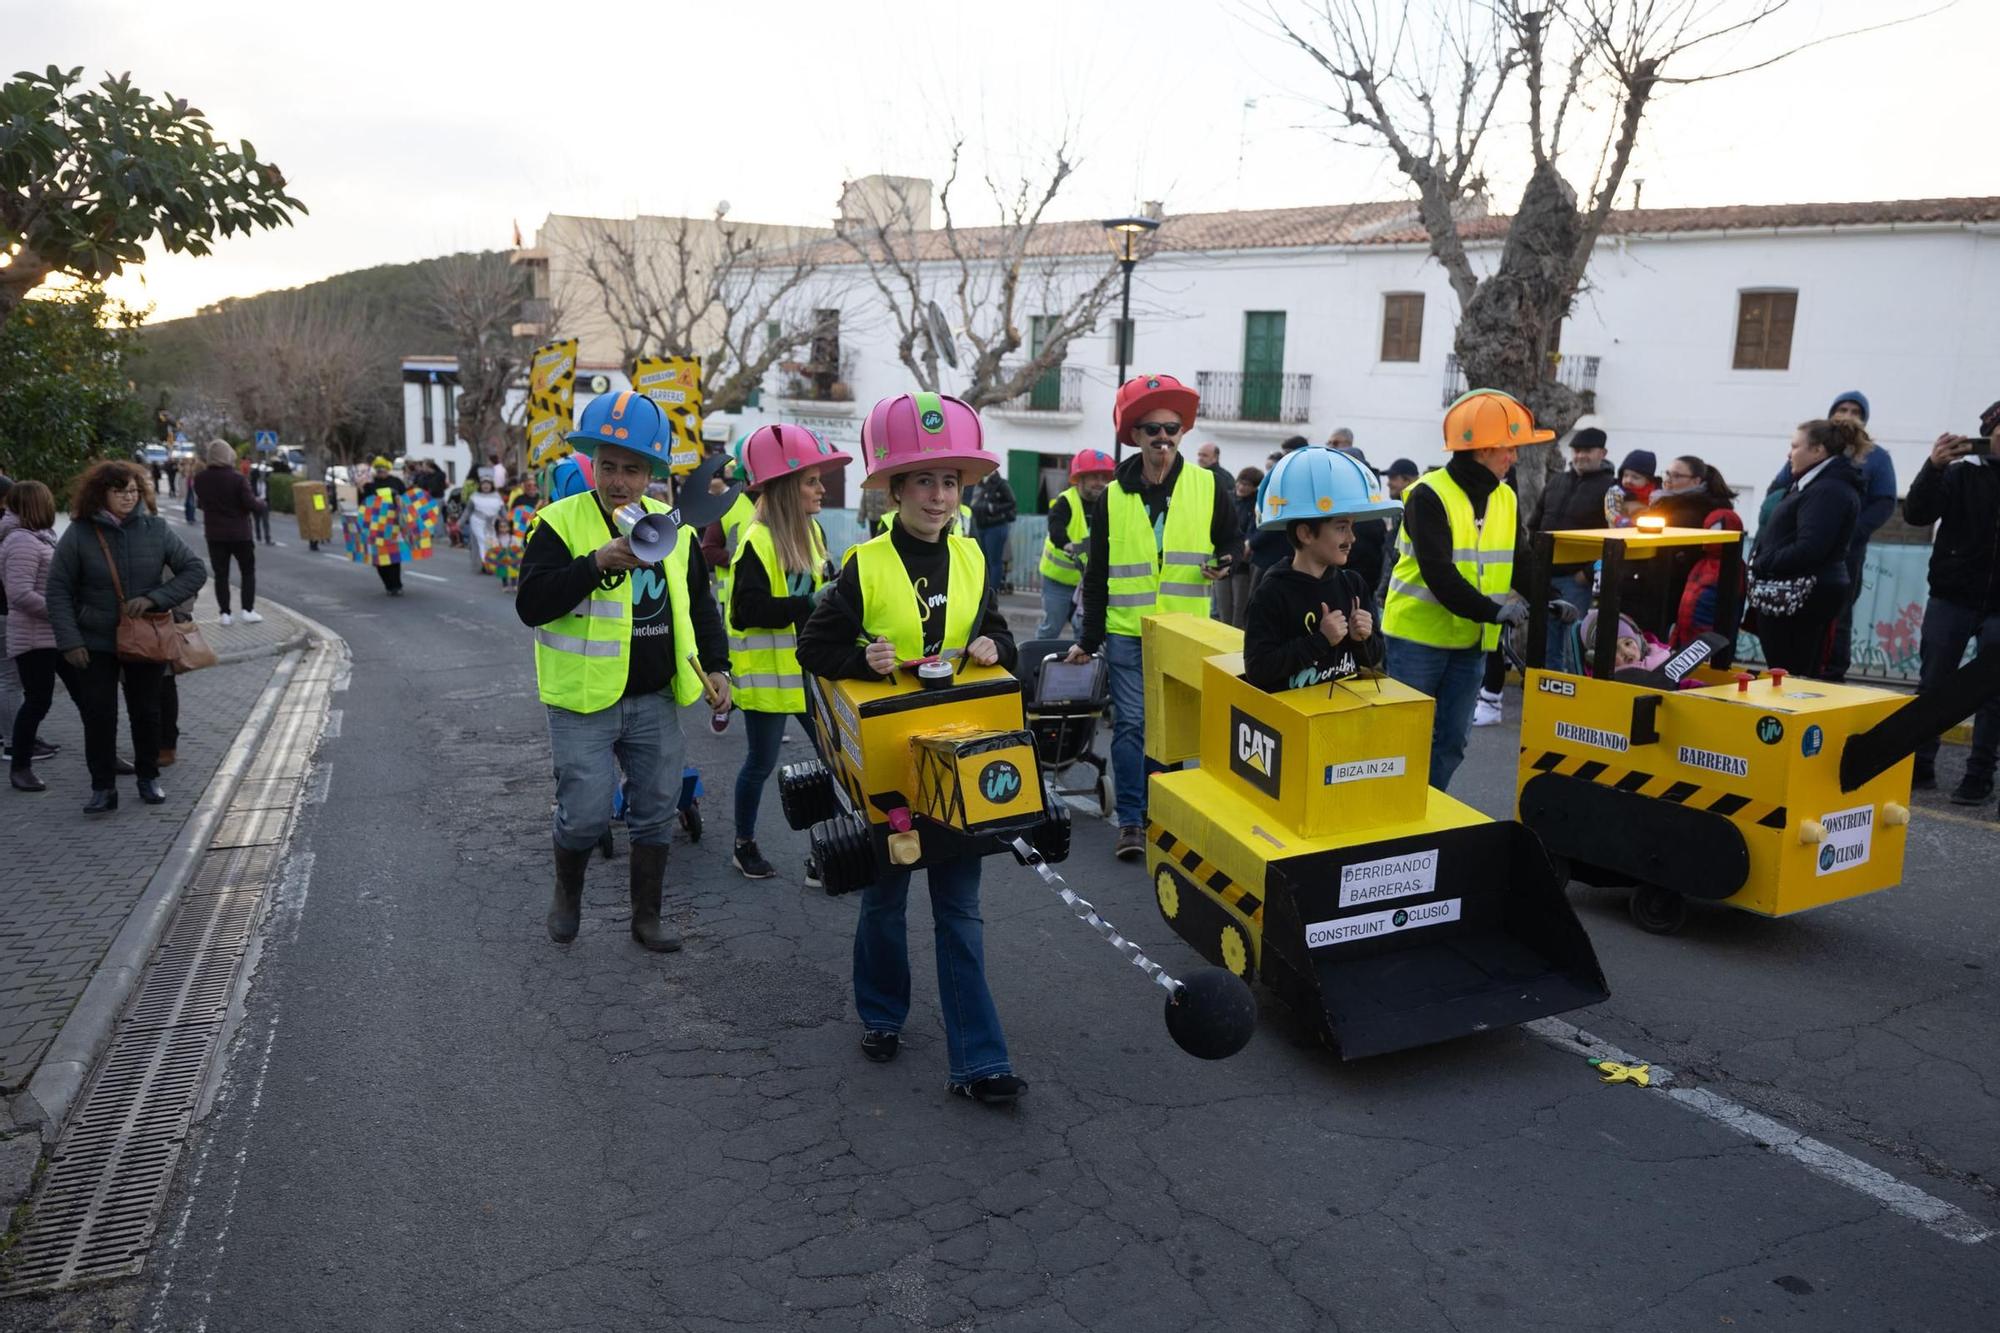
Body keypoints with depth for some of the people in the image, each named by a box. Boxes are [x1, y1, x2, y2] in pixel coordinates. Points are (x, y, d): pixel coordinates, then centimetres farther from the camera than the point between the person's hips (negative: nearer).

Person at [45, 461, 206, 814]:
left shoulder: (155, 529, -3)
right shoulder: (79, 534, -6)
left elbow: (195, 571, -2)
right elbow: (58, 590, -2)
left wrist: (153, 599, -15)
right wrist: (69, 640, -10)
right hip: (96, 642, -1)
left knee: (146, 711, 10)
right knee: (98, 713, -2)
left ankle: (148, 778, 26)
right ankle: (103, 788, 8)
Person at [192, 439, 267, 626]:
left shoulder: (200, 478, -2)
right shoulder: (238, 478, -16)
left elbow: (200, 502, 11)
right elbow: (251, 504, -16)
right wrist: (263, 504, 4)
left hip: (214, 534, 3)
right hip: (239, 533, -3)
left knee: (221, 574, 9)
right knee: (248, 571, 10)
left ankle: (225, 613, 6)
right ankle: (248, 610, 4)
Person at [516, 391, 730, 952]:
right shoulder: (560, 523, -9)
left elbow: (700, 606, 17)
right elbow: (531, 605, -19)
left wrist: (715, 665, 7)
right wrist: (596, 562, -29)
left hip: (655, 700, 5)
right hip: (583, 701, -4)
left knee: (655, 811, 11)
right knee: (586, 815, -2)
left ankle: (646, 917, 28)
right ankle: (567, 894, 29)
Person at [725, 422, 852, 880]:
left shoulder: (812, 531, 5)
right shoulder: (757, 541, -19)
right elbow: (749, 609, -26)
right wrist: (809, 605, -28)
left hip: (808, 667, 7)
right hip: (768, 673, -7)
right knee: (761, 762, 7)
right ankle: (744, 846, 26)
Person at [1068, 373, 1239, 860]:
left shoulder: (1209, 487, 0)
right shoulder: (1113, 496, 3)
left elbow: (1233, 542, 12)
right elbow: (1096, 574, 7)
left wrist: (1223, 565, -11)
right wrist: (1088, 638, 7)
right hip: (1127, 633, 0)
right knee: (1131, 725, 2)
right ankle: (1131, 821, 12)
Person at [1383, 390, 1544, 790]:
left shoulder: (1506, 500, 7)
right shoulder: (1429, 495, -16)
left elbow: (1521, 563, 5)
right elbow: (1438, 574, -25)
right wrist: (1493, 610, -32)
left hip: (1472, 641, 7)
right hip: (1419, 636, -7)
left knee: (1451, 741, 11)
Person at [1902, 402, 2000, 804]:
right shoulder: (1961, 473, 2)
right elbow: (1915, 514, -8)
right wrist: (1933, 466, -22)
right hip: (1952, 598, 0)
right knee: (1931, 685, 4)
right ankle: (1918, 765, 14)